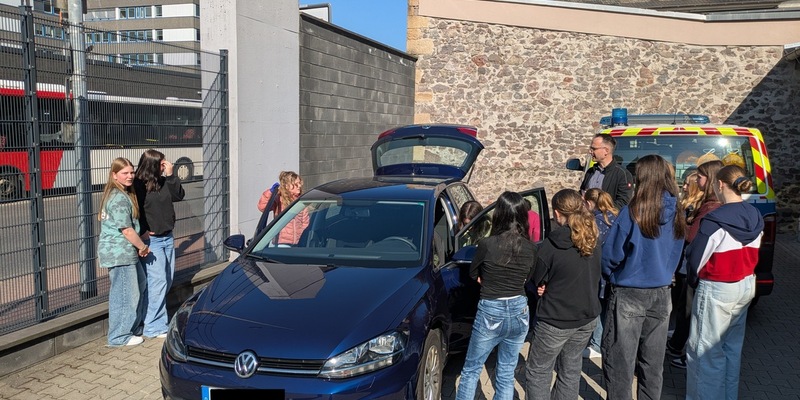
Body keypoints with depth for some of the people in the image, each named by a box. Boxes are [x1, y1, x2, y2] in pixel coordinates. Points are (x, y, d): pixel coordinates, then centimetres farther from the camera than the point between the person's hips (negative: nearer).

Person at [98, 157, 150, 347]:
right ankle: (120, 336, 11)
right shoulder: (120, 198, -18)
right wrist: (142, 246, -7)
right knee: (126, 294, -1)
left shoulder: (115, 195, 14)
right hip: (120, 253, -10)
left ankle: (133, 324, 32)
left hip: (124, 252, 11)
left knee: (139, 283, 21)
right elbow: (126, 230, -20)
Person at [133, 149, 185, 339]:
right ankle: (153, 327, 4)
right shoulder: (137, 186, -14)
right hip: (151, 240, -8)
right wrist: (142, 233, -16)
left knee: (168, 280, 13)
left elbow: (179, 195, 5)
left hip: (167, 237, 8)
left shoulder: (163, 182, 7)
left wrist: (170, 176, -3)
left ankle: (150, 316, 27)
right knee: (158, 282, -7)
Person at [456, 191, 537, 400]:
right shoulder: (531, 248, -5)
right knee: (507, 374, 16)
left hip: (491, 312, -4)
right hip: (519, 312, 4)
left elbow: (474, 275, 0)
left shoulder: (487, 244, -16)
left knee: (471, 371, 13)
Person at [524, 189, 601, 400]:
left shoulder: (551, 245, -20)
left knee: (537, 372, 8)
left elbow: (537, 281, -9)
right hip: (587, 317, 6)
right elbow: (595, 277, 11)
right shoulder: (593, 241, -1)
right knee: (571, 370, 18)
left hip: (555, 320, -6)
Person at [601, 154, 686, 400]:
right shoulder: (676, 213, -2)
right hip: (661, 294, 6)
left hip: (629, 295, -6)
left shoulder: (633, 212, -18)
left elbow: (611, 254, -14)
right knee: (653, 362, 17)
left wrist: (610, 276, 5)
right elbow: (676, 254, 10)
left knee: (620, 362, 5)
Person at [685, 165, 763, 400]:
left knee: (706, 351, 3)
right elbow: (752, 255, 9)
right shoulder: (755, 218, 1)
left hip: (717, 290, -8)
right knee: (732, 347, 20)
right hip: (746, 286, 8)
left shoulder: (716, 220, -22)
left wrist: (694, 281, 2)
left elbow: (695, 258, -15)